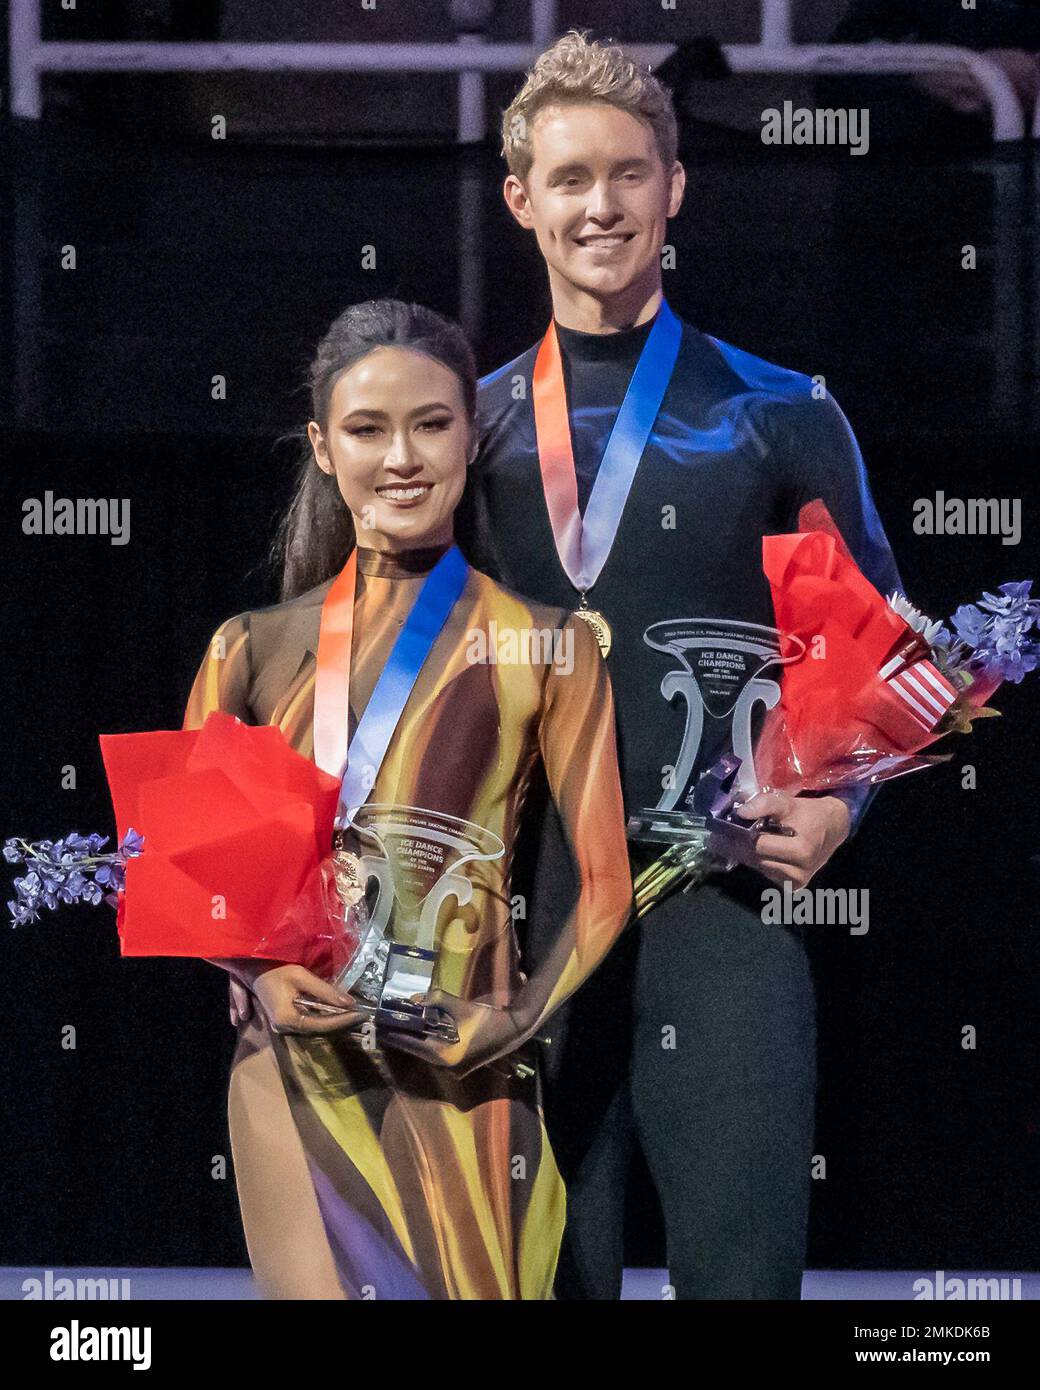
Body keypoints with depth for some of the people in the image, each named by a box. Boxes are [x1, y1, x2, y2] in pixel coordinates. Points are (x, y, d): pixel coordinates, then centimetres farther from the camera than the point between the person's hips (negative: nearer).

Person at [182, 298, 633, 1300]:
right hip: (298, 1071, 1)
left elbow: (604, 884, -1)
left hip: (458, 1079, -1)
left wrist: (518, 1020, -16)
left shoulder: (543, 646, 2)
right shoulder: (255, 651, 8)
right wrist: (262, 976, -10)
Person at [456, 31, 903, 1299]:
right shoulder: (472, 427, 11)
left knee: (742, 1265, -6)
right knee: (557, 1270, 9)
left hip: (722, 910, -2)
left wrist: (838, 802, -7)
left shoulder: (779, 416, 5)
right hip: (529, 907, 2)